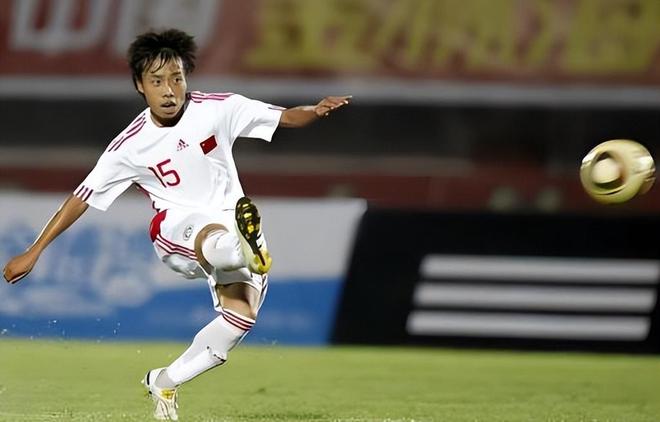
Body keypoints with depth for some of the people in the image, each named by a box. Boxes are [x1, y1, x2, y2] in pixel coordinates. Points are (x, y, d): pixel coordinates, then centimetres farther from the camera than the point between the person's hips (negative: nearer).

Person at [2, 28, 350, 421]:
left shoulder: (217, 109, -6)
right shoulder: (131, 146, -6)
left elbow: (285, 117, -1)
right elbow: (83, 197, 0)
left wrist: (317, 111, -24)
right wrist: (34, 252, 0)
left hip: (233, 225, 2)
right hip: (178, 227, -2)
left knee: (241, 314, -21)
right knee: (215, 240, -39)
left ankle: (165, 382, -1)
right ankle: (247, 251, -77)